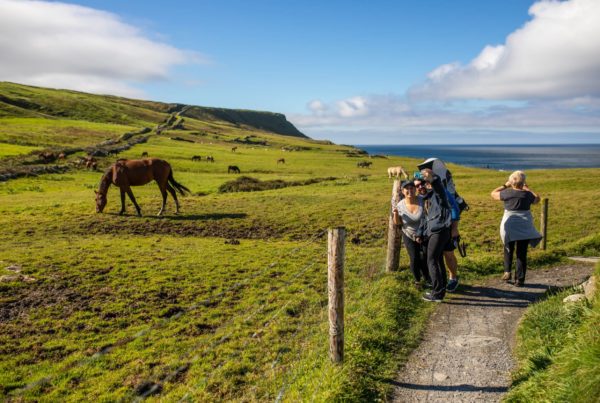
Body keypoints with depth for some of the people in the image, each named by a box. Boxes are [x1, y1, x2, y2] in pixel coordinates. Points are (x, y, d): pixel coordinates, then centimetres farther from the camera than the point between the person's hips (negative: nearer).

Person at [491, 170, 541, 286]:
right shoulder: (528, 195, -5)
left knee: (508, 251, 20)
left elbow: (493, 193, 9)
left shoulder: (507, 193, -9)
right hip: (525, 228, 1)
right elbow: (537, 199, 18)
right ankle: (519, 279, 9)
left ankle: (507, 272, 9)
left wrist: (505, 185, 13)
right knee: (522, 253, 8)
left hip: (509, 226, -1)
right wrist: (527, 188, 24)